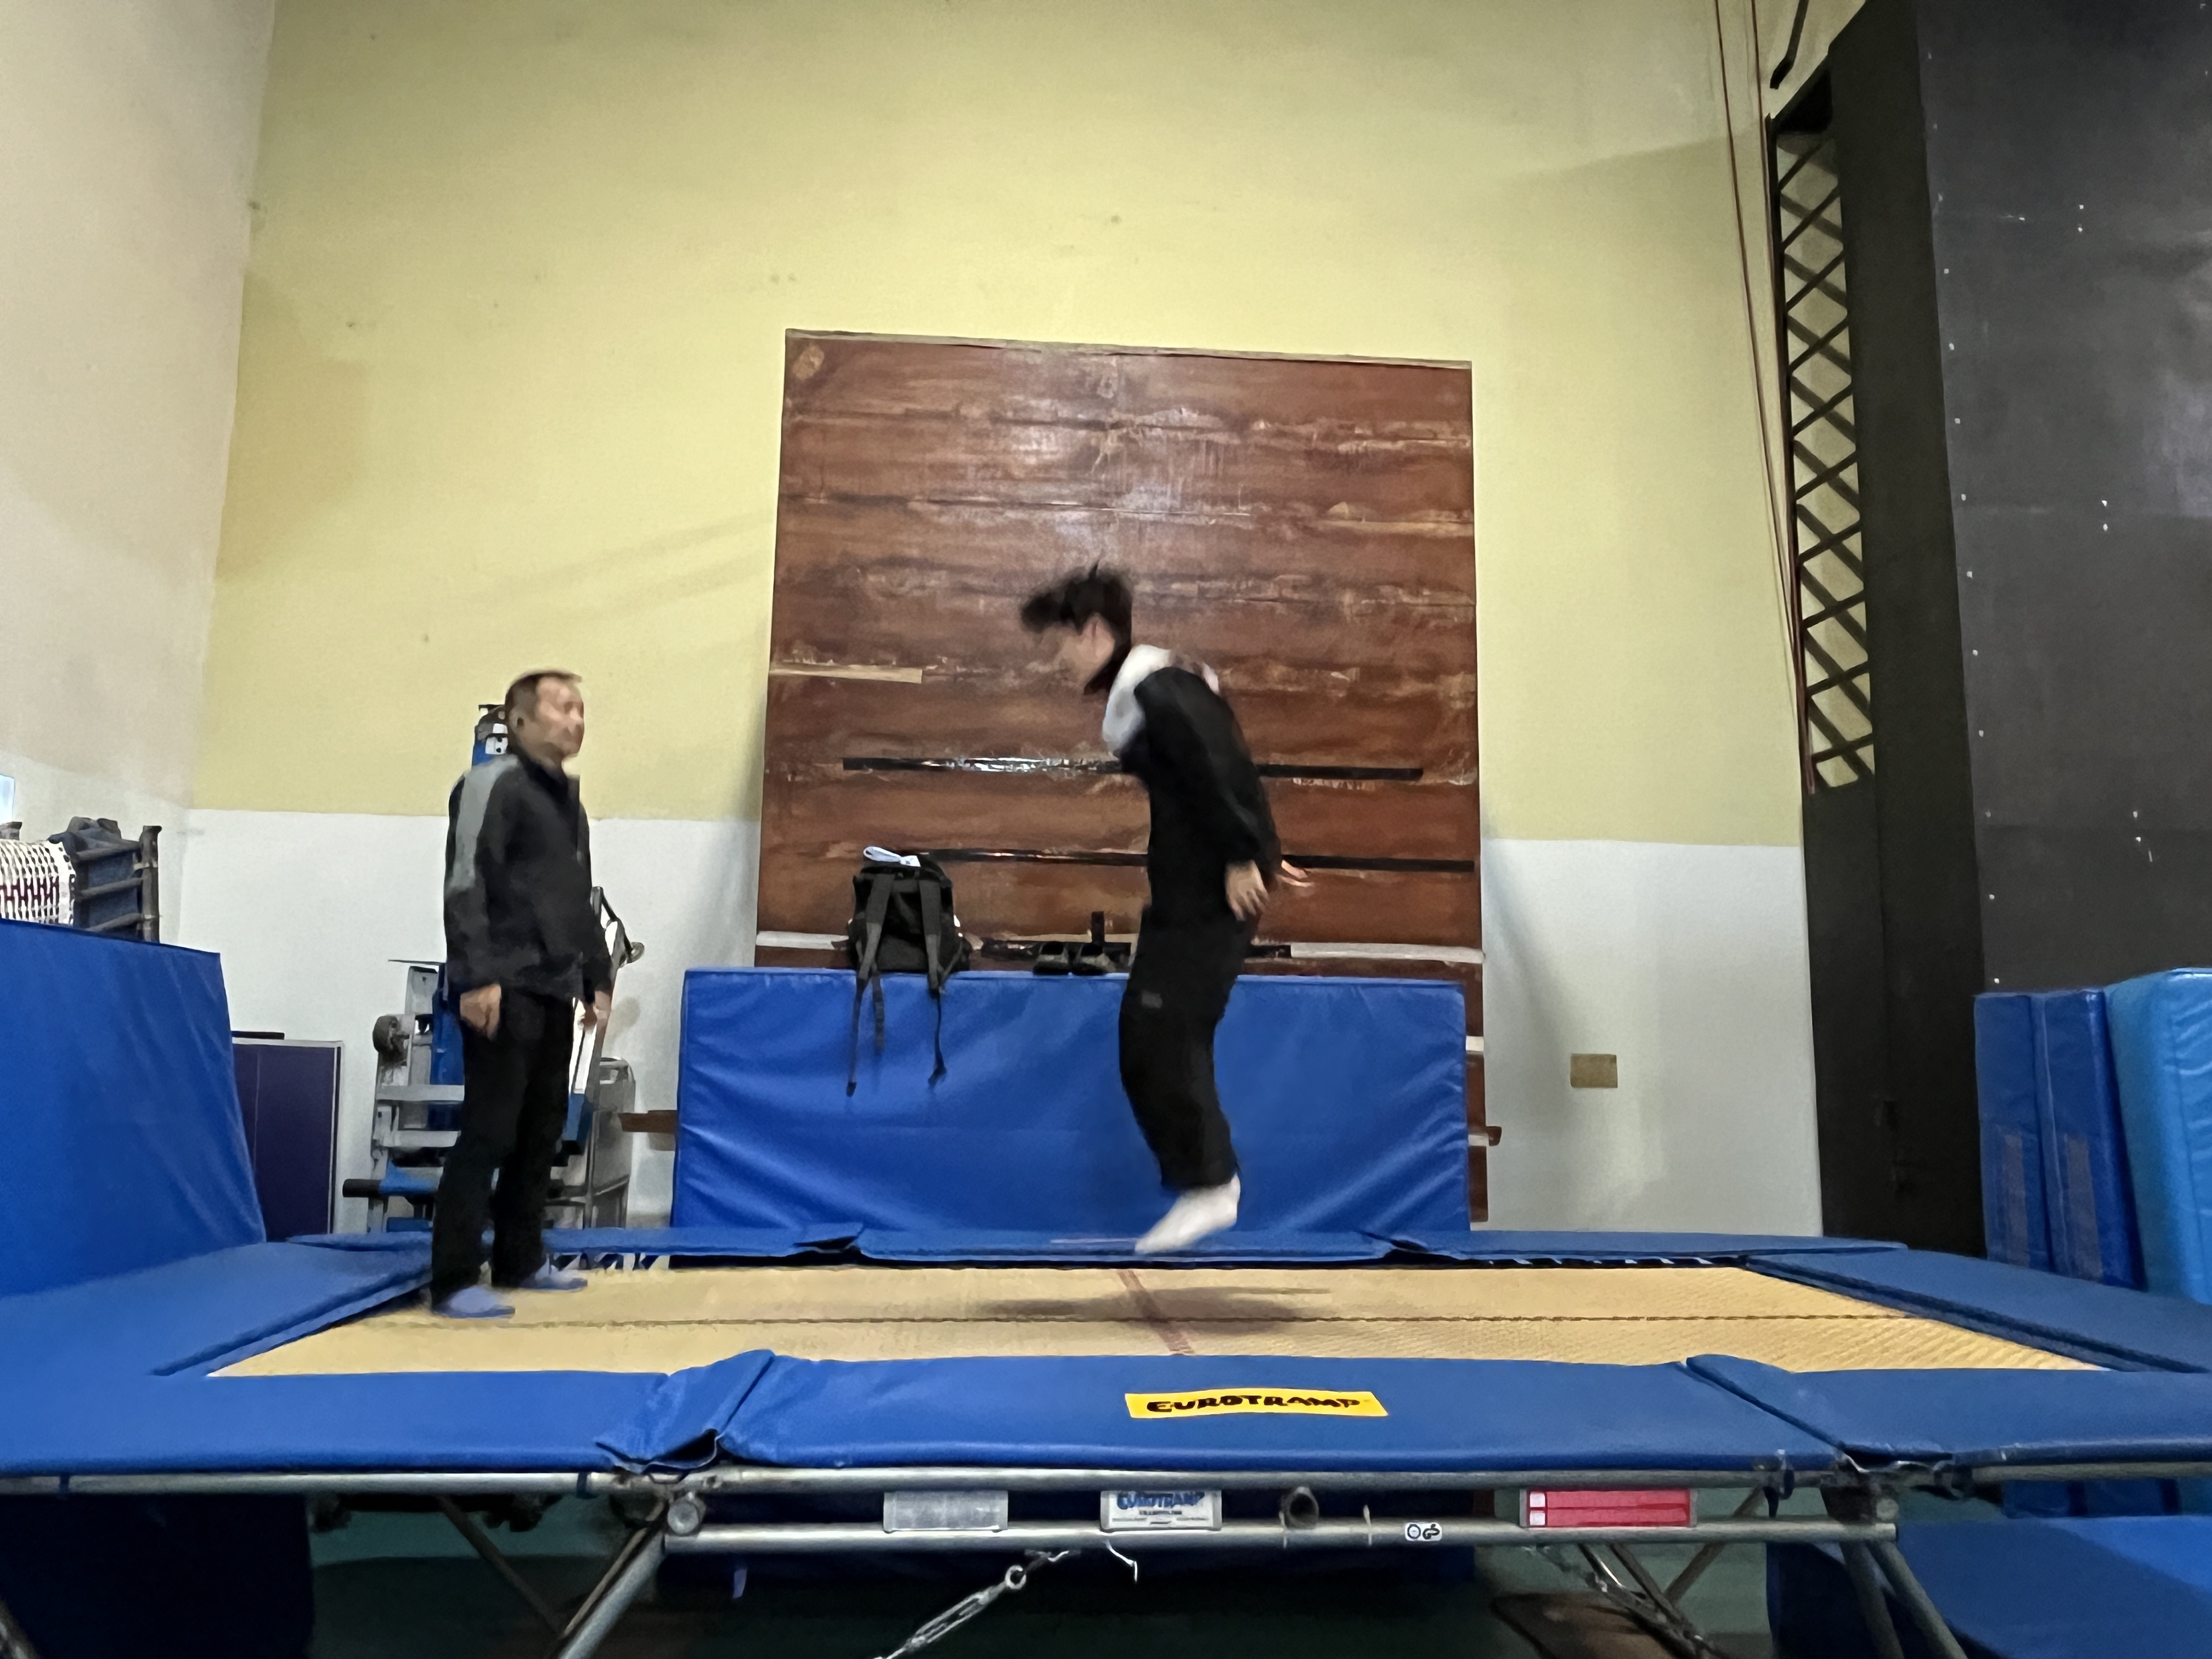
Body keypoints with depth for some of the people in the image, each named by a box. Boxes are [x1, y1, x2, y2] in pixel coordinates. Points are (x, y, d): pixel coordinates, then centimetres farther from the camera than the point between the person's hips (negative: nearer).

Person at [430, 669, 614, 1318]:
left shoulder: (569, 801, 21)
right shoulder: (490, 784, -5)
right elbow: (465, 887, -14)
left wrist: (596, 977, 21)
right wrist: (477, 976, -22)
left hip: (553, 991, 8)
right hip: (505, 989, -8)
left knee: (542, 1130, 12)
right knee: (490, 1131, -8)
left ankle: (520, 1259, 23)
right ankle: (454, 1280, -2)